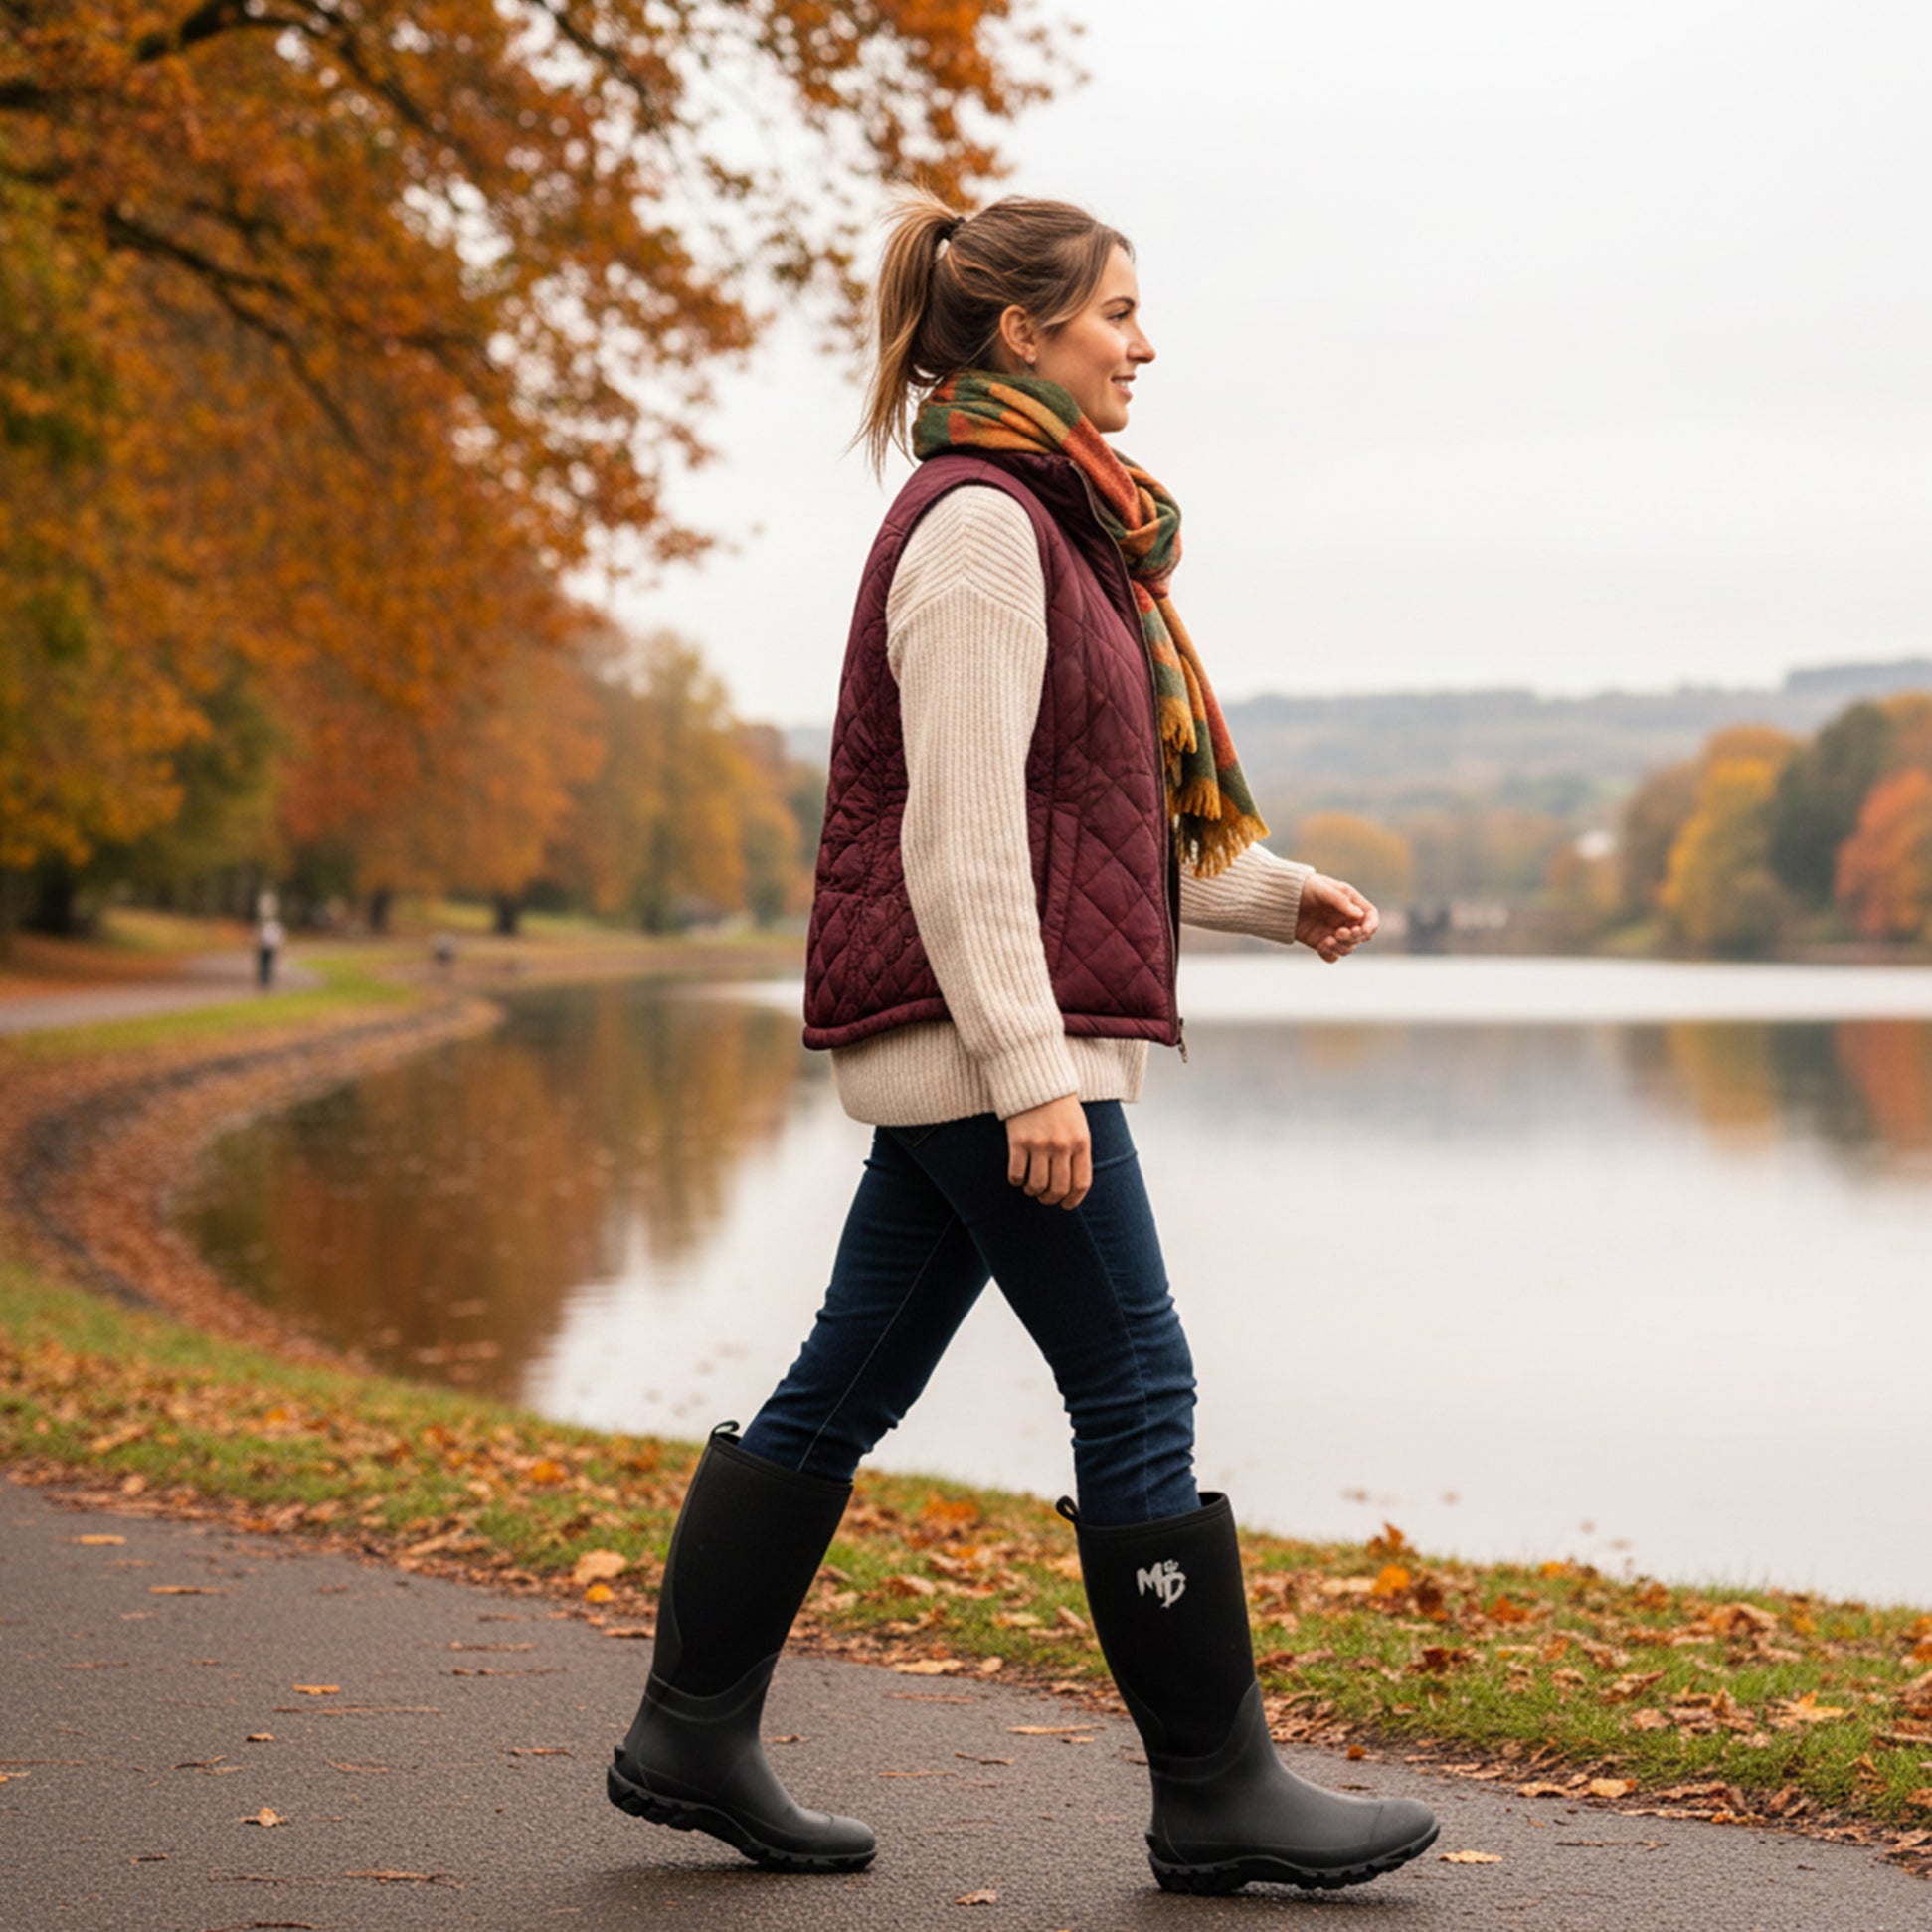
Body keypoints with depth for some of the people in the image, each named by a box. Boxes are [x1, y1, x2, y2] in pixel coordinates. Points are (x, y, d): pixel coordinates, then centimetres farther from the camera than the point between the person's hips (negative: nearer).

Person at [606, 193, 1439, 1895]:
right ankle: (1216, 1790, 5)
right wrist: (1033, 1069, -23)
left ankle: (694, 1732, 19)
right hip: (984, 1041, -10)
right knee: (1139, 1392, -4)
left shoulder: (1045, 520, 19)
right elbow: (960, 830, -19)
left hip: (962, 1053, 10)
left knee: (844, 1388, 12)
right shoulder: (981, 525, -13)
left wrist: (1275, 891, 21)